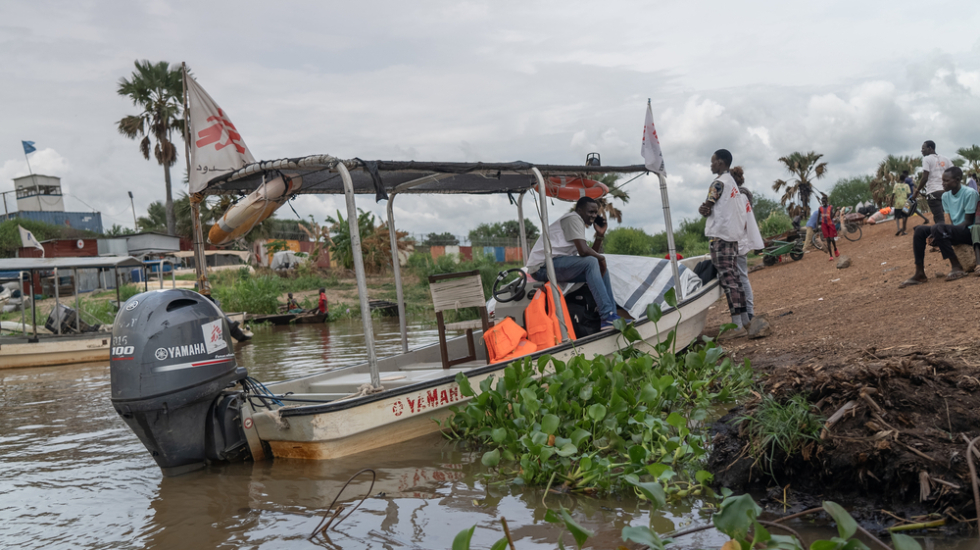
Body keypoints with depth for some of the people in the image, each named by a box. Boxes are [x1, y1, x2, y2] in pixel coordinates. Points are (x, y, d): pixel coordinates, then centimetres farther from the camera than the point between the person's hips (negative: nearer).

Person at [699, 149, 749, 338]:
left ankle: (738, 325, -13)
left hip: (719, 236, -9)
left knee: (728, 279, -10)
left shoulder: (718, 183, -11)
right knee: (734, 278, 13)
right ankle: (744, 320, 17)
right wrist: (706, 209, 2)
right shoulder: (732, 182, 18)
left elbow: (705, 209, -12)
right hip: (733, 234, 9)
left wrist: (703, 209, 9)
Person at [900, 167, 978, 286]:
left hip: (969, 232, -8)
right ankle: (919, 274, -12)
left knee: (938, 228, -32)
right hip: (954, 231, 8)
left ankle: (956, 267, -25)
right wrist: (937, 237, -12)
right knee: (920, 230, -9)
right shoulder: (946, 196, 9)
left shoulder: (969, 193, -13)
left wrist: (938, 234, -25)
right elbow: (952, 222, 9)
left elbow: (968, 222, -16)